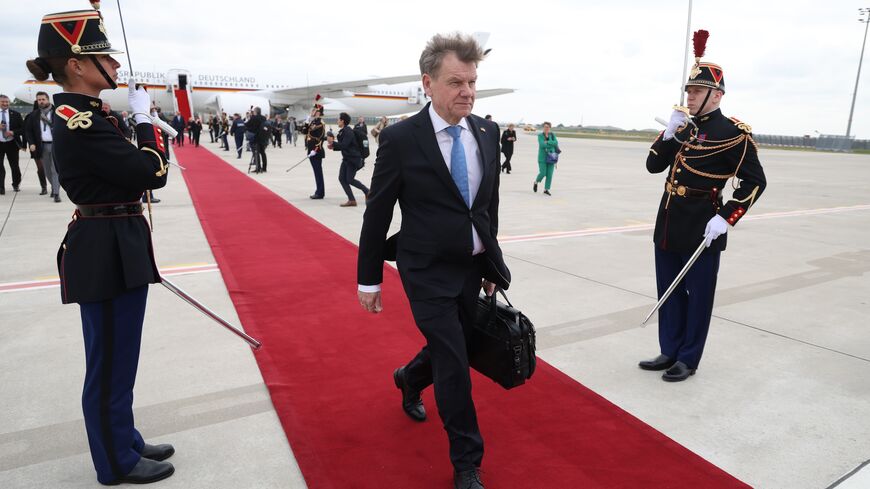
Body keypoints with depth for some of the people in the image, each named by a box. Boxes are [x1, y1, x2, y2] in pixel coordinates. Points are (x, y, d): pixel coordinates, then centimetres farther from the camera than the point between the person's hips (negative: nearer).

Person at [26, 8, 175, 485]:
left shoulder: (80, 114, 11)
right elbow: (151, 173, -19)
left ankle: (124, 440, 38)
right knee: (110, 361, 5)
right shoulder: (80, 123, -19)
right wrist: (143, 118, -9)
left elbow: (130, 171, 14)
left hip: (114, 249, 10)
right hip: (106, 254, -10)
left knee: (117, 357, 20)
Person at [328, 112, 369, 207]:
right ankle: (351, 200, 7)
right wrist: (333, 147, 3)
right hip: (347, 158, 10)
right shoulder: (342, 131, 11)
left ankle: (367, 192, 13)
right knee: (342, 178, 3)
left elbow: (344, 145, -25)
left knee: (350, 180, -7)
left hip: (354, 159, -10)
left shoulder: (348, 132, -19)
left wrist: (332, 142, -15)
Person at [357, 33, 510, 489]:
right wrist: (369, 279, -3)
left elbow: (490, 203, 10)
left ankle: (409, 379, 55)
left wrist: (491, 262, 13)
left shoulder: (488, 132, 2)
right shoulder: (400, 138, -13)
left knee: (448, 349, 19)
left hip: (471, 267, 6)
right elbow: (377, 213, -7)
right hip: (427, 272, -5)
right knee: (454, 366, -2)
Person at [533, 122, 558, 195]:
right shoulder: (540, 135, -5)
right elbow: (542, 145, -20)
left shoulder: (552, 135, 6)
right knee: (543, 173, -9)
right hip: (542, 157, -3)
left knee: (549, 174, -2)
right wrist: (552, 145, -15)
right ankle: (536, 182, 21)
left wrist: (547, 142, -19)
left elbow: (556, 143, -11)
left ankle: (546, 189, 8)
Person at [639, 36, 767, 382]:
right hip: (667, 227, 7)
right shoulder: (683, 128, 12)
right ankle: (669, 352, 28)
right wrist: (669, 134, -7)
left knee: (697, 297, 7)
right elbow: (653, 166, 7)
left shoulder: (733, 133, -8)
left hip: (702, 232, -7)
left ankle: (688, 359, 20)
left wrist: (726, 218, -17)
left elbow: (755, 181, -9)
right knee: (669, 293, 14)